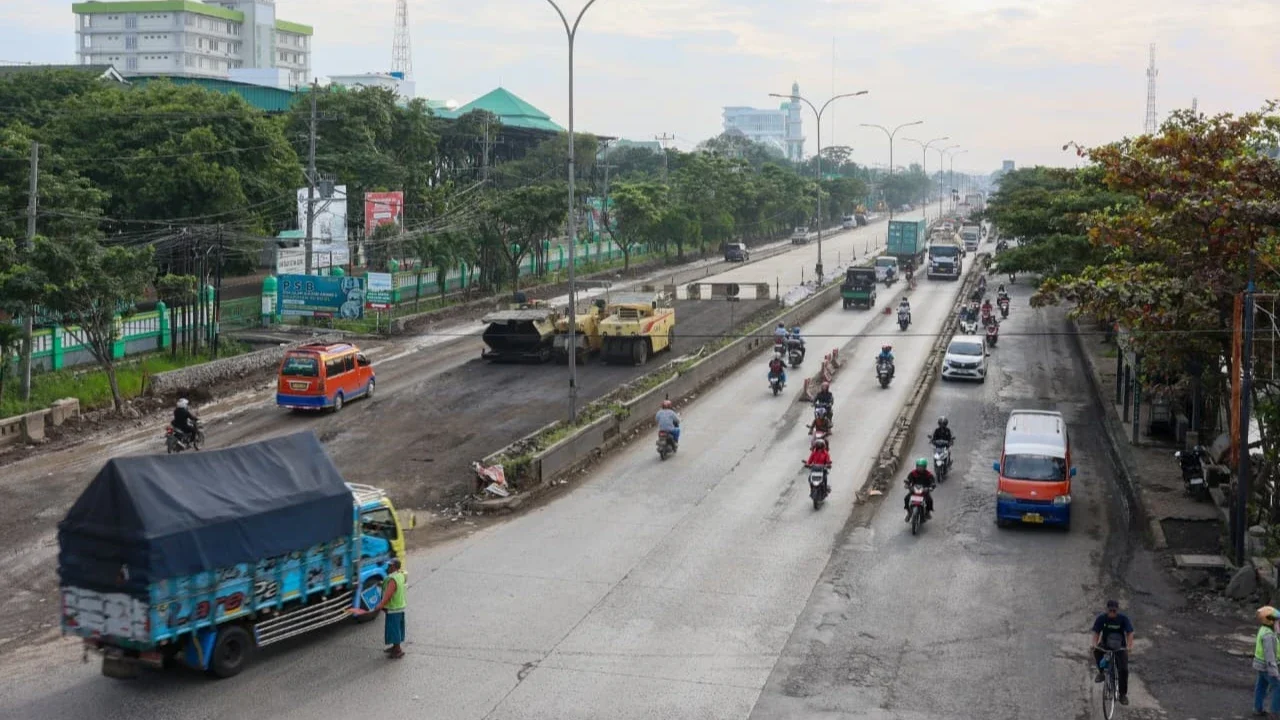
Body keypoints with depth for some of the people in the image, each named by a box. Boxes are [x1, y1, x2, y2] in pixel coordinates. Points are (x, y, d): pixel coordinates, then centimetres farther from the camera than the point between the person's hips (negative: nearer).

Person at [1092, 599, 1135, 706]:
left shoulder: (1123, 618, -15)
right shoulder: (1101, 618, -12)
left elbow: (1130, 633, -18)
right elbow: (1096, 633, -13)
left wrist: (1129, 646, -36)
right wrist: (1095, 645, -32)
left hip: (1120, 646, -1)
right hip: (1105, 645, 1)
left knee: (1123, 669, -13)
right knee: (1097, 652, -31)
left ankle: (1123, 694, 4)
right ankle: (1102, 671, -4)